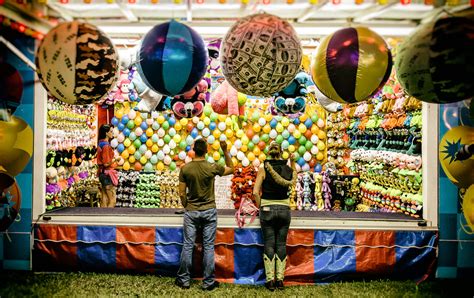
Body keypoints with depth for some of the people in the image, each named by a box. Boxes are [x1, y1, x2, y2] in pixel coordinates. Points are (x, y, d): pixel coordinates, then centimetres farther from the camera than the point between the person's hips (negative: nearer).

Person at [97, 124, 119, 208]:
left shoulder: (101, 144, 11)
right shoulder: (106, 146, -18)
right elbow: (106, 163, -20)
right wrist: (115, 159, -7)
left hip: (103, 173, 9)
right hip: (107, 174, -9)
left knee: (104, 198, 13)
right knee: (112, 199, -4)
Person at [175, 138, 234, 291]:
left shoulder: (185, 168, -6)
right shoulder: (212, 167, -9)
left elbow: (182, 194, -2)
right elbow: (231, 169, 9)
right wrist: (225, 150, 4)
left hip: (191, 211, 1)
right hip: (209, 211, -1)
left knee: (188, 245, 8)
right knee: (208, 247, 5)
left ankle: (184, 280, 17)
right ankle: (208, 282, 12)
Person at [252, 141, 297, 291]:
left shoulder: (263, 168, -7)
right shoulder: (288, 168, 0)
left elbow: (255, 192, -11)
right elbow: (293, 181, 23)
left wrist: (261, 207, 4)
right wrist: (292, 162, 18)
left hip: (267, 209, -2)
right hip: (284, 209, 2)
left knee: (269, 244, 6)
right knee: (281, 244, 9)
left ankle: (270, 280, 7)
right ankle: (280, 279, 12)